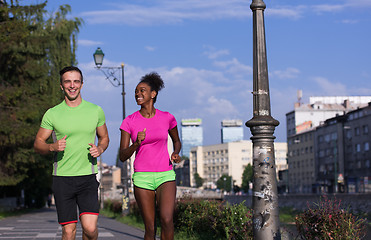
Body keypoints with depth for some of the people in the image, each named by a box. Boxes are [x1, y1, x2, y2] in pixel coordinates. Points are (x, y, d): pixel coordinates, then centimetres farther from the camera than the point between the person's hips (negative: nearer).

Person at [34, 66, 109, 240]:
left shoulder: (96, 111, 5)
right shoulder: (52, 114, 2)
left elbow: (104, 137, 19)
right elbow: (38, 144, 7)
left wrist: (99, 149, -4)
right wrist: (53, 147, -15)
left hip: (87, 176, 0)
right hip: (62, 178, 0)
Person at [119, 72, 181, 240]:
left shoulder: (167, 118, 3)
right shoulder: (129, 122, 1)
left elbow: (177, 141, 21)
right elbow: (122, 157, 0)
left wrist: (176, 154, -1)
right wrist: (136, 144, -19)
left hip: (165, 175, 0)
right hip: (142, 177, 0)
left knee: (166, 220, -22)